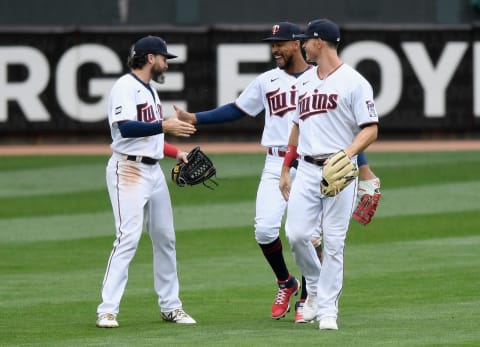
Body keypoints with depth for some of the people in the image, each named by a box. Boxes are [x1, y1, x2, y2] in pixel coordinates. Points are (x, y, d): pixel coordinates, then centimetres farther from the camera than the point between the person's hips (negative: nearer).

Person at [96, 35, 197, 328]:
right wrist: (164, 126, -30)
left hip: (153, 170, 9)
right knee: (128, 238, -15)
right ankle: (107, 311, -15)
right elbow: (126, 128, -25)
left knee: (165, 237, 10)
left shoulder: (150, 89, 19)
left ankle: (170, 306, 19)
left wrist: (176, 153, 19)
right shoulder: (126, 87, -11)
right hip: (129, 170, -9)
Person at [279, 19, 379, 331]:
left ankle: (327, 310, 3)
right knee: (296, 234, -6)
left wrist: (347, 154, -25)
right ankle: (316, 288, 19)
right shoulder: (305, 81, 15)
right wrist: (285, 170, 21)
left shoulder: (354, 82, -6)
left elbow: (370, 129, -9)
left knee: (334, 243, -3)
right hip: (307, 169, 5)